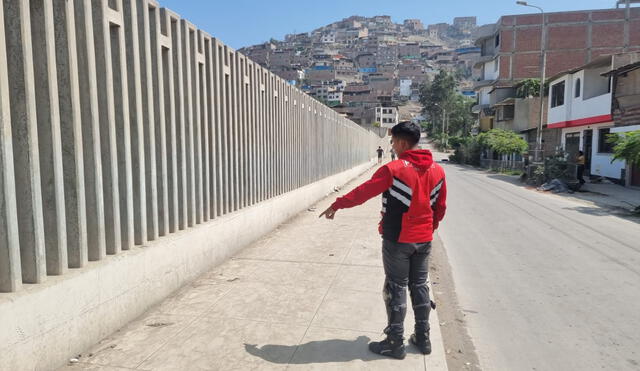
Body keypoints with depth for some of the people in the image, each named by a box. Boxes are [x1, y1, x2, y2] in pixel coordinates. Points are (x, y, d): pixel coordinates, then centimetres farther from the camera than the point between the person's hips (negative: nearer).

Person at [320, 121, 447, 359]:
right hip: (424, 240, 6)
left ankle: (395, 344, 14)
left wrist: (336, 206, 0)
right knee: (420, 286, 17)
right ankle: (423, 339, 26)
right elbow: (440, 208, 11)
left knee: (396, 289, 5)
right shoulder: (437, 171, 2)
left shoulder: (393, 169, -17)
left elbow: (363, 192, -12)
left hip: (397, 240, -6)